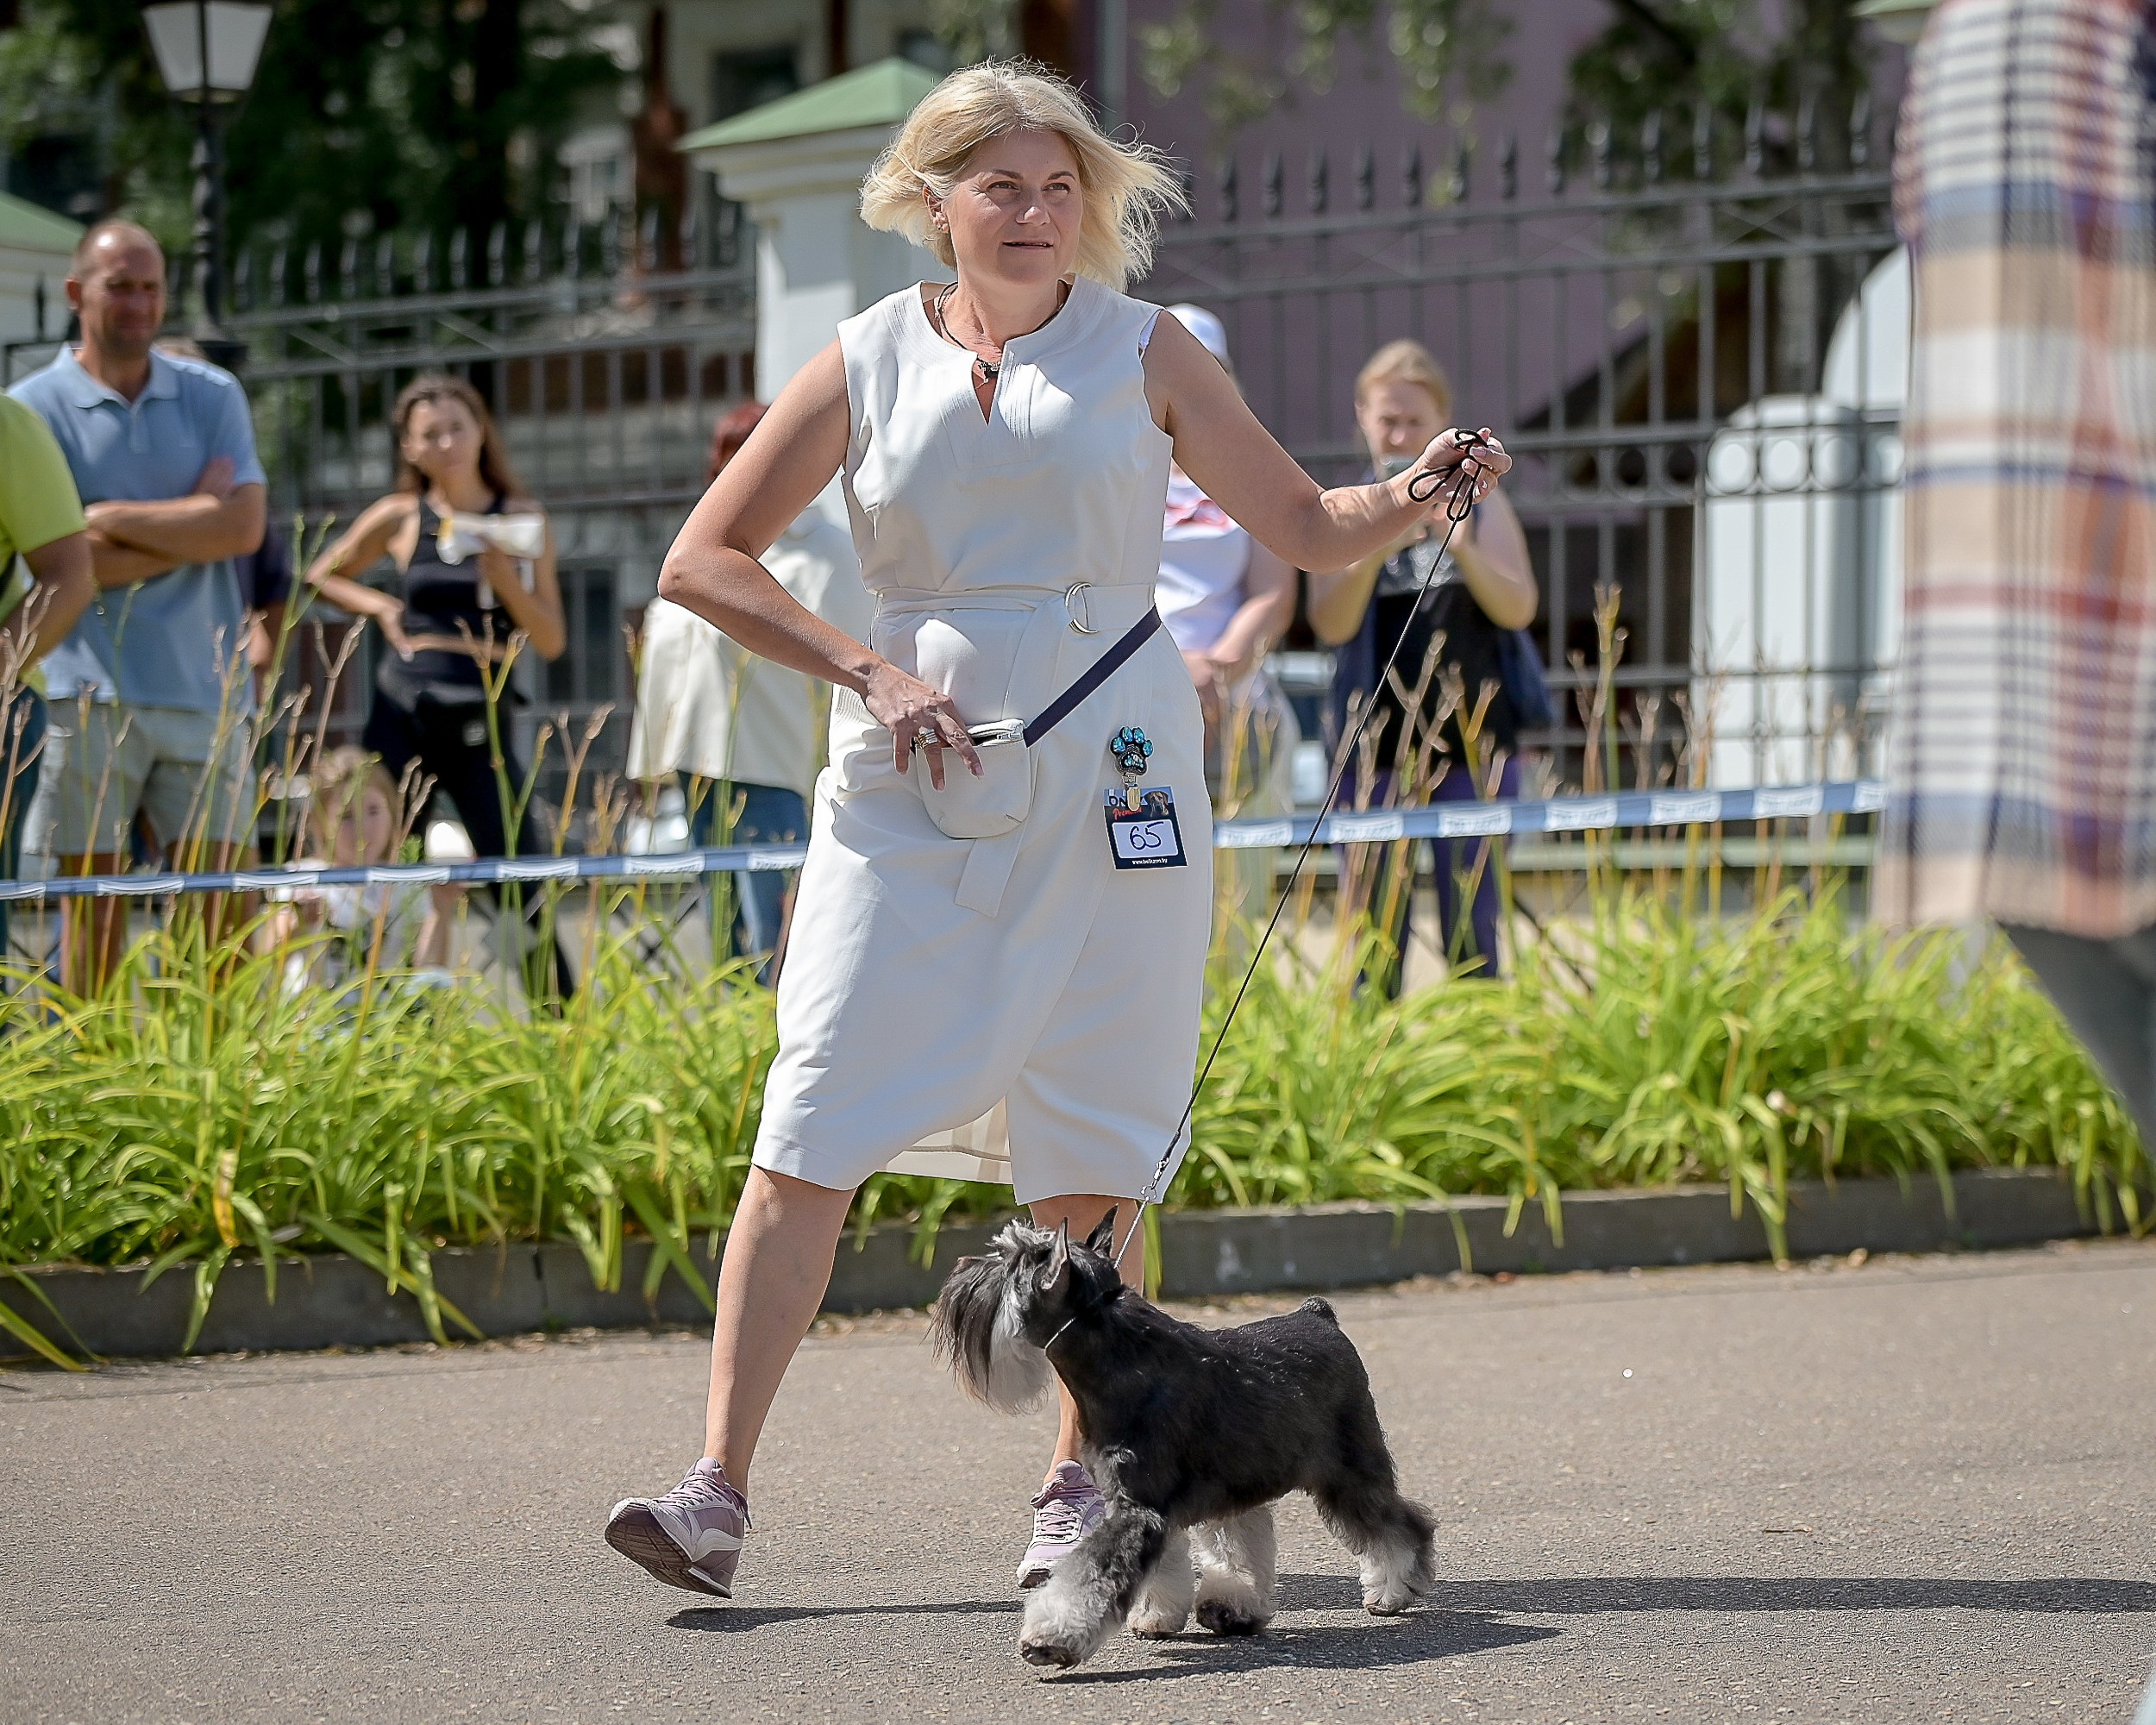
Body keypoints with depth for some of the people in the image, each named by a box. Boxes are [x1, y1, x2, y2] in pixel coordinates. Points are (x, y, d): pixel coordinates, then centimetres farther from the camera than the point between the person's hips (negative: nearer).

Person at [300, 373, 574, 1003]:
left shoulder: (524, 523, 4)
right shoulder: (400, 518, 5)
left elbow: (552, 642, 2)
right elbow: (322, 575, 19)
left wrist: (506, 582, -13)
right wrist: (380, 608, 3)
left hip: (481, 725, -1)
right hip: (403, 715, 1)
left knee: (524, 886, -6)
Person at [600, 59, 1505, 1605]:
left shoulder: (1140, 350, 7)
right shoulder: (869, 365, 6)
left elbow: (1308, 529, 10)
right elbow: (702, 563, 5)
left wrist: (1416, 493, -11)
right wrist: (869, 670, -6)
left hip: (1105, 778, 0)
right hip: (913, 781, 0)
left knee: (1088, 1149, 0)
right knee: (816, 1126, -8)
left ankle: (1084, 1482, 12)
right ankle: (719, 1490, -9)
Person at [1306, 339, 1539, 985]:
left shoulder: (1479, 502, 8)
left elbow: (1519, 610, -3)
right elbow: (1330, 624, -6)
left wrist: (1463, 548, -21)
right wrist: (1373, 551, -24)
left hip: (1473, 741, 0)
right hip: (1375, 744, 0)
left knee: (1470, 929, -3)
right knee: (1373, 931, -2)